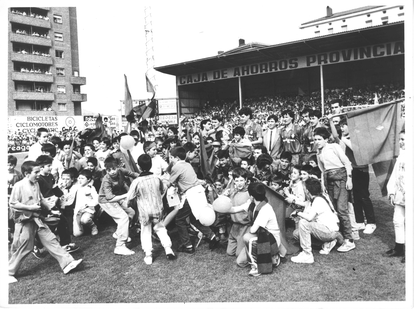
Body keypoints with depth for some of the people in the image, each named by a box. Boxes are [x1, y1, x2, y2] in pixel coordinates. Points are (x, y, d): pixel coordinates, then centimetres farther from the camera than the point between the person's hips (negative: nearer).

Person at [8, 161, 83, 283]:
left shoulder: (36, 184, 6)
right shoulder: (19, 186, -16)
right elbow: (12, 203, -17)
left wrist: (50, 208, 5)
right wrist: (30, 207, -21)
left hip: (37, 219, 7)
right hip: (24, 220, -7)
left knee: (51, 240, 4)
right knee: (24, 248, 4)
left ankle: (67, 262, 4)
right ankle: (9, 273, 24)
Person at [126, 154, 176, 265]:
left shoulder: (136, 182, -17)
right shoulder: (157, 178, -8)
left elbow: (129, 197, -8)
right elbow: (162, 191, 10)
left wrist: (126, 204, 13)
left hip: (144, 212, -2)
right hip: (157, 210, 2)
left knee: (145, 233, 12)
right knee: (160, 229, 18)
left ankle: (148, 255, 10)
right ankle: (168, 249, 10)